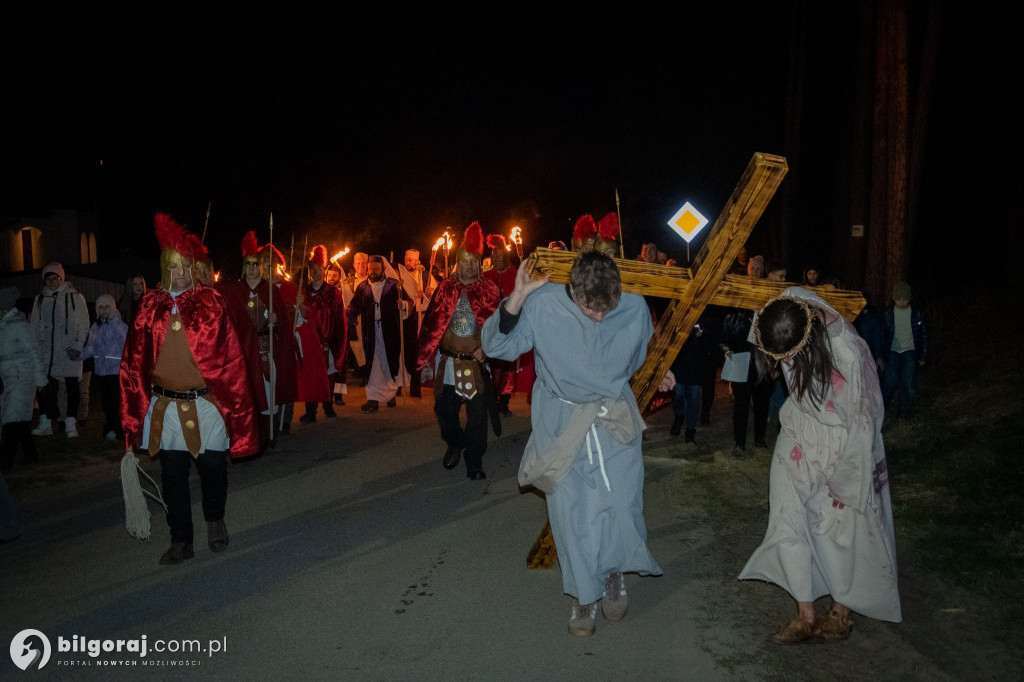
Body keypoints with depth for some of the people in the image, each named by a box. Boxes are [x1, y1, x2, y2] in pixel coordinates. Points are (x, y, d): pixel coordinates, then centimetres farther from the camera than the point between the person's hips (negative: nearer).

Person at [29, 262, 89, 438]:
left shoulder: (75, 297, 2)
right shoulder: (40, 299, 14)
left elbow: (83, 325, 0)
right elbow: (34, 325, 18)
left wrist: (78, 346, -9)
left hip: (68, 351, -4)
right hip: (46, 351, 4)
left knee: (72, 386, -4)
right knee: (45, 386, 3)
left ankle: (70, 424, 1)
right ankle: (46, 422, 13)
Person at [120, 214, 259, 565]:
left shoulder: (210, 302, -1)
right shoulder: (151, 306, 4)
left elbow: (230, 355, -2)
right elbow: (135, 360, 7)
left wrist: (233, 403, -6)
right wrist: (136, 412, 5)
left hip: (207, 403, -2)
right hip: (166, 406, 2)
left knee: (213, 466, 5)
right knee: (173, 474, 8)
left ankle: (215, 522, 33)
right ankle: (181, 541, 21)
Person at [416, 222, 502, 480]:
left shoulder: (489, 290, -2)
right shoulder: (445, 288, 2)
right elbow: (431, 323, 3)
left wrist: (486, 346, -19)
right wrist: (426, 358, 1)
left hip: (477, 362, -2)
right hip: (447, 362, 2)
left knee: (477, 414, 1)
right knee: (444, 410, 12)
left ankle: (474, 462, 17)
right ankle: (455, 444, 40)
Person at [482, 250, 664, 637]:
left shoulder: (635, 308, -11)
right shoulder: (543, 304, -19)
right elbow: (497, 347, -14)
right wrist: (516, 300, -27)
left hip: (616, 423, 1)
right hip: (562, 425, -1)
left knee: (621, 505, 0)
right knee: (571, 512, 6)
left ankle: (614, 573, 32)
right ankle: (584, 594, 27)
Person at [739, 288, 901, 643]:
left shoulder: (848, 354, -32)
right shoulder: (786, 315, -18)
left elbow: (862, 422, -22)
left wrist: (844, 480, -13)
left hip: (844, 447, -5)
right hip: (801, 441, 5)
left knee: (845, 527, 6)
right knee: (790, 523, 0)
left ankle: (841, 611, 25)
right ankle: (806, 616, 10)